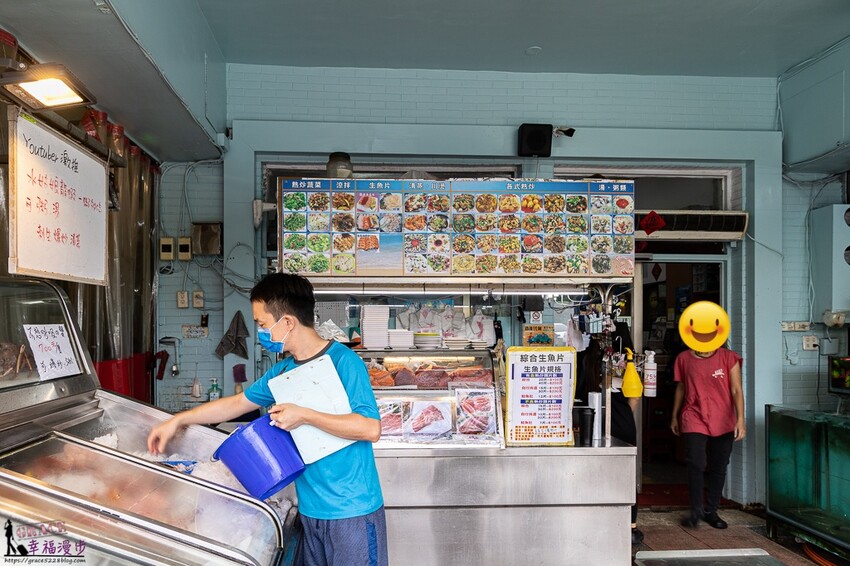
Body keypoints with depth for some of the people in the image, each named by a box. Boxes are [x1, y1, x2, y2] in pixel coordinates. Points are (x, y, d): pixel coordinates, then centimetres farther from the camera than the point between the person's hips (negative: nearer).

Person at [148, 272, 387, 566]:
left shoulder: (343, 361, -18)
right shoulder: (283, 371, 6)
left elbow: (371, 428, -23)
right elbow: (237, 403, 19)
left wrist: (304, 416, -22)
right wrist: (177, 421, 19)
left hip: (352, 512, -7)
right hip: (312, 509, 7)